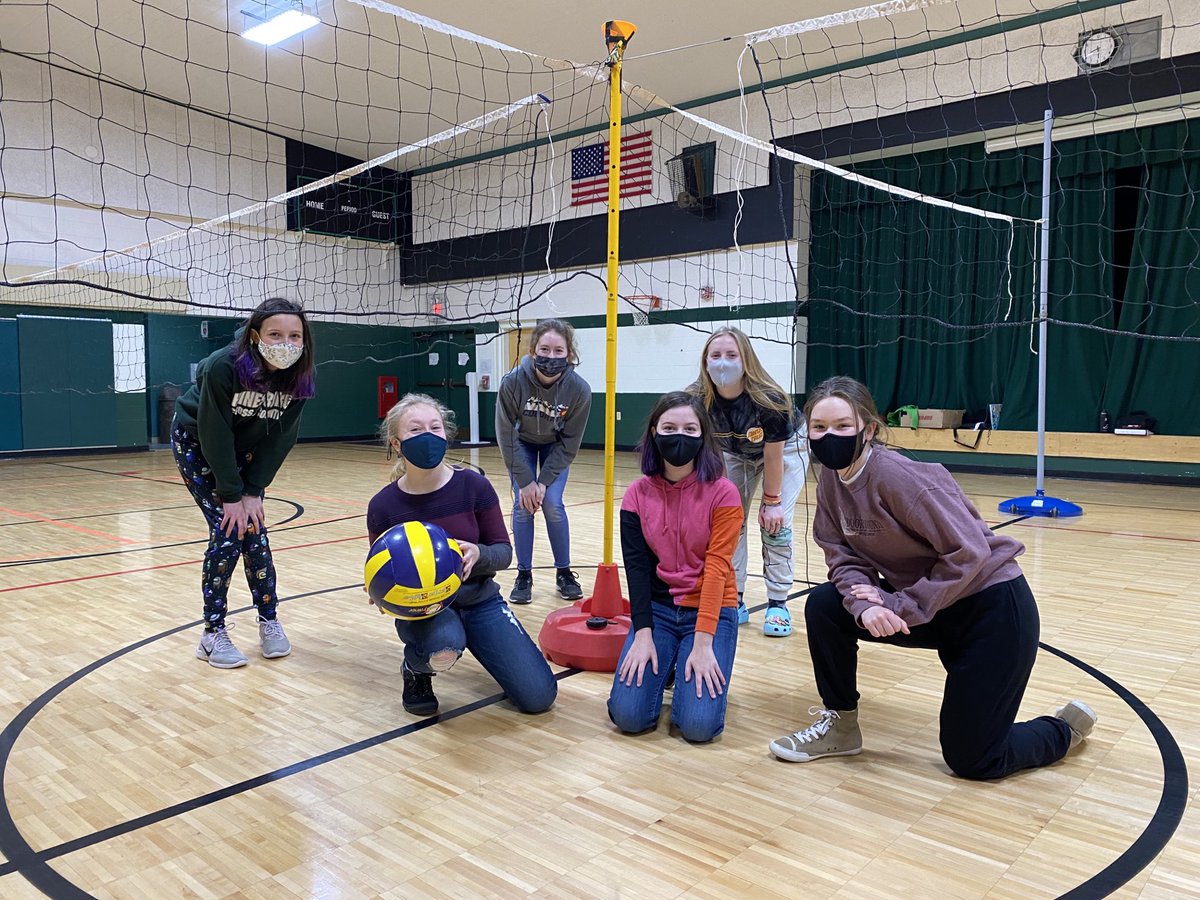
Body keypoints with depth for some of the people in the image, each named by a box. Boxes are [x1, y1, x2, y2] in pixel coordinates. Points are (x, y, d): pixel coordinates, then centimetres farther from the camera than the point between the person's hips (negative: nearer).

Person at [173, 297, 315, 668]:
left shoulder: (298, 377, -21)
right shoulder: (224, 366, -34)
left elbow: (280, 438, -14)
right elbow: (214, 434, -27)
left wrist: (253, 492, -16)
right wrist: (231, 496, -23)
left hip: (245, 450, 4)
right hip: (197, 444, -4)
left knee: (253, 530, -3)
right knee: (227, 532, -12)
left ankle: (269, 621, 12)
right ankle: (213, 633, 0)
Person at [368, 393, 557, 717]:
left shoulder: (473, 486, -13)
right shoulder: (383, 506, -12)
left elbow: (504, 551, -7)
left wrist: (478, 554, -30)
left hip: (480, 601, 2)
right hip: (421, 606, -2)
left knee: (539, 697, -8)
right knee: (445, 646, -40)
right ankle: (415, 669, -1)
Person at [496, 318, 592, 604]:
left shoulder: (579, 389, -32)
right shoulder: (513, 382, -34)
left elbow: (569, 443, -20)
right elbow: (507, 435, -23)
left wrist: (544, 481, -22)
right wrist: (525, 481, -22)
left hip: (555, 447, 0)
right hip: (522, 445, 0)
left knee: (552, 505, -9)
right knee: (523, 505, -8)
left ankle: (564, 573, 9)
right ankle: (524, 575, 6)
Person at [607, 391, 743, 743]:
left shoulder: (722, 494, -11)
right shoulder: (637, 494, -3)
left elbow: (716, 568, -15)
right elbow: (636, 567, -6)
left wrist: (702, 642, -21)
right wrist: (643, 634, -16)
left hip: (711, 611, -2)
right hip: (657, 608, 2)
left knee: (698, 725, -18)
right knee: (629, 716, -13)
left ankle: (691, 668, 16)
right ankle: (664, 667, 18)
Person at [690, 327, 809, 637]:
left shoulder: (768, 399, -39)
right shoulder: (698, 399, -31)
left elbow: (773, 455, -26)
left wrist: (771, 501, -16)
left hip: (786, 447, -3)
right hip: (734, 453, 4)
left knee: (775, 523, -11)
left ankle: (778, 604, 1)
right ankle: (734, 600, 8)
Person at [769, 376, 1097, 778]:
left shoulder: (898, 476, -27)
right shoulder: (830, 480, -4)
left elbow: (969, 553, -26)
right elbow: (844, 557, -4)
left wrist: (901, 605, -23)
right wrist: (864, 605, -24)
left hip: (992, 605, -7)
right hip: (930, 603, 7)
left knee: (971, 760, -1)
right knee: (823, 606, -9)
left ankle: (1065, 728, 29)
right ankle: (840, 724, 10)